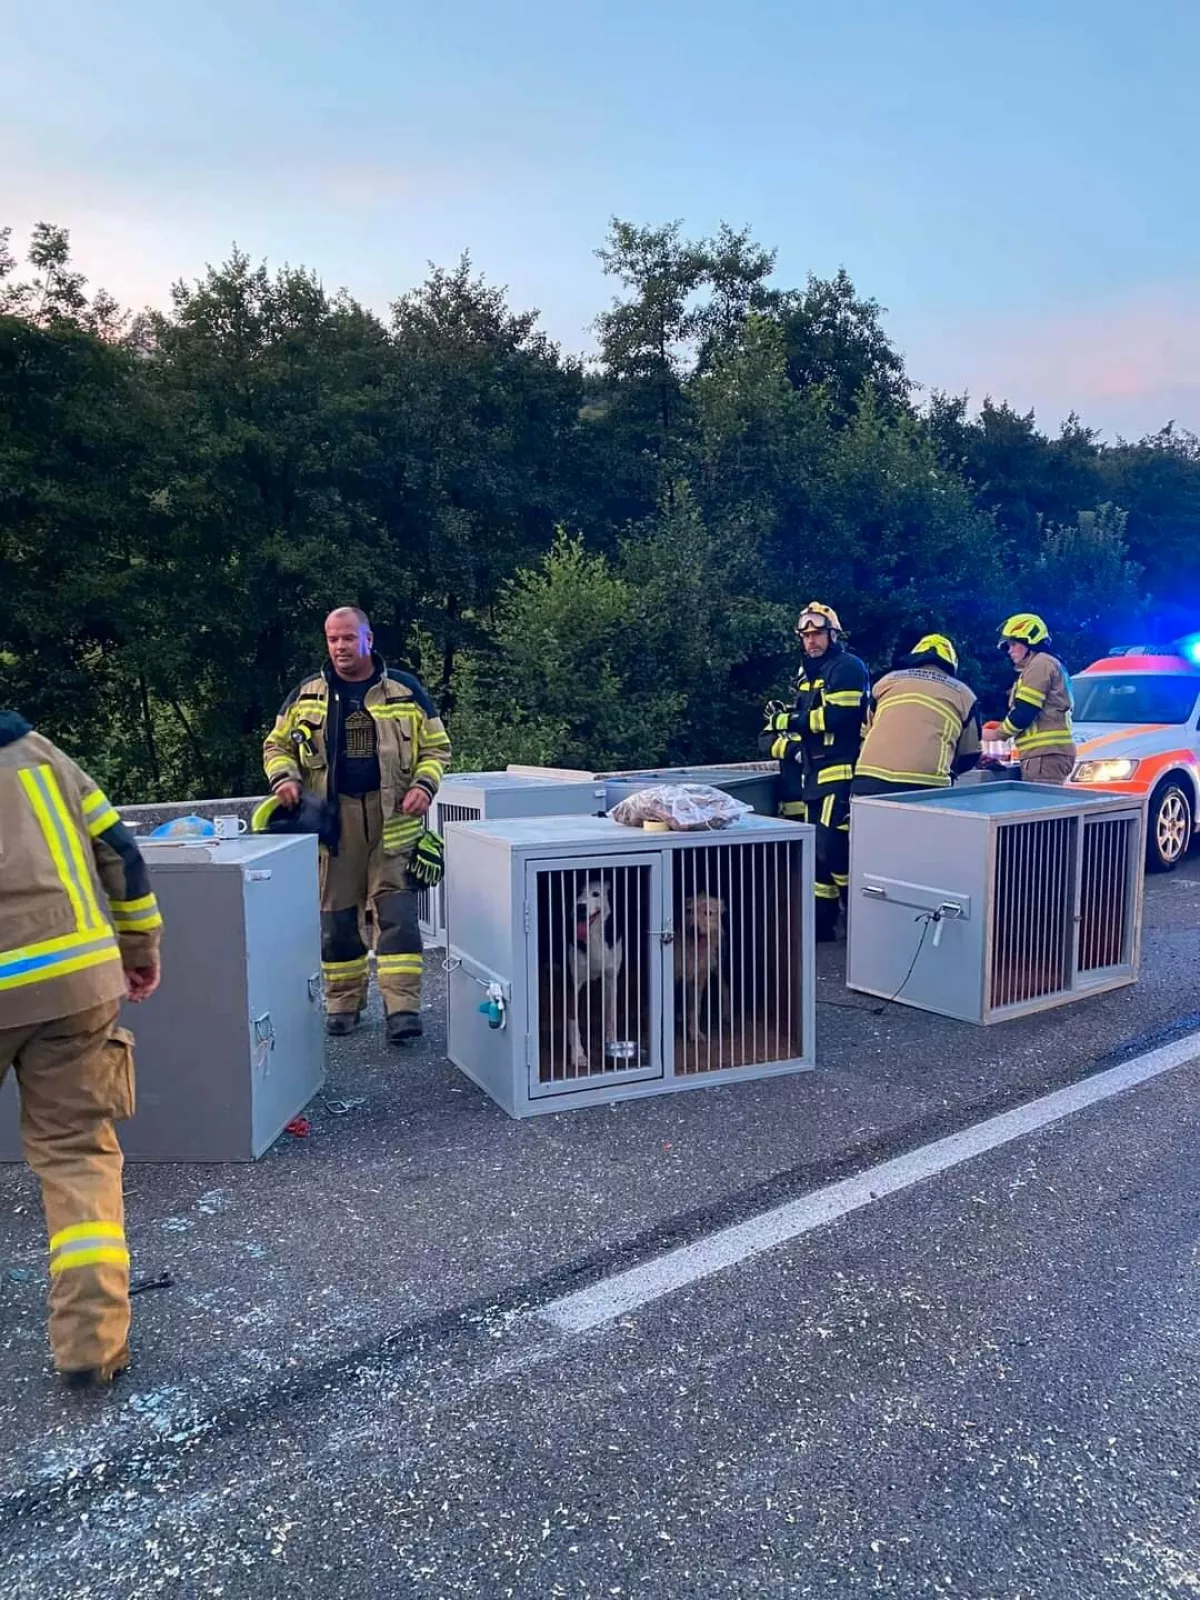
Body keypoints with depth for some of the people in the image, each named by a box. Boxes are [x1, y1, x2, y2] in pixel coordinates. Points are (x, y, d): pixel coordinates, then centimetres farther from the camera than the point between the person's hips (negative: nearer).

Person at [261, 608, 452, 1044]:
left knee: (396, 909, -7)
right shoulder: (306, 695, 8)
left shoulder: (405, 690, 5)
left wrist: (423, 785, -8)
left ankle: (403, 1007, -8)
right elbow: (277, 745, 15)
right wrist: (284, 778, -6)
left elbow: (436, 747, 10)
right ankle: (343, 1001, 22)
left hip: (391, 816, -2)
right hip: (333, 816, 2)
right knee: (336, 914, 8)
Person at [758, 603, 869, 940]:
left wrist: (791, 720, -12)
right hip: (812, 776, 9)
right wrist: (786, 743, -6)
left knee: (833, 850, -13)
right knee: (817, 852, 10)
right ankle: (822, 922, 17)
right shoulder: (807, 674, 21)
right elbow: (769, 737, 18)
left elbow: (840, 716, -21)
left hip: (840, 774, -9)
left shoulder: (847, 667, -4)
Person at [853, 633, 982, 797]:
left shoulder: (887, 680, 23)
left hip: (870, 779, 2)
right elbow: (970, 755, 26)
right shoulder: (963, 694, 18)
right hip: (924, 786, -2)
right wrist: (948, 771, 46)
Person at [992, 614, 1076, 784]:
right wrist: (1000, 727, 17)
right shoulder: (1046, 664, 28)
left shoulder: (1040, 663, -5)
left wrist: (997, 734, 0)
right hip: (1047, 752, 10)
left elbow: (1024, 713, -13)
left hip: (1046, 753, -10)